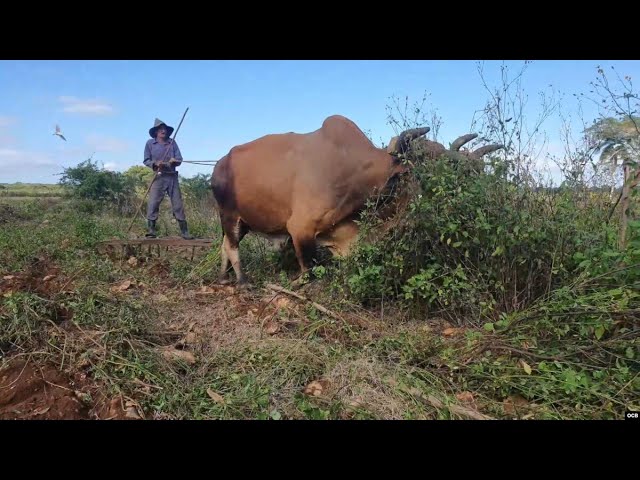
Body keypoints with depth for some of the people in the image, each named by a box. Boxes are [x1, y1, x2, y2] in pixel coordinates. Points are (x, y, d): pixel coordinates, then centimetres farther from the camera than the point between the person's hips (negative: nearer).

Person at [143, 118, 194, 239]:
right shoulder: (150, 143, 6)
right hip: (158, 177, -1)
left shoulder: (172, 142, 9)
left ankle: (184, 232, 6)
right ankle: (151, 230, -3)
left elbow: (179, 159, 7)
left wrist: (174, 161, -15)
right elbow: (146, 160, 6)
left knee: (178, 204, 2)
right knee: (153, 203, -9)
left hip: (172, 177, 1)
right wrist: (155, 164, -14)